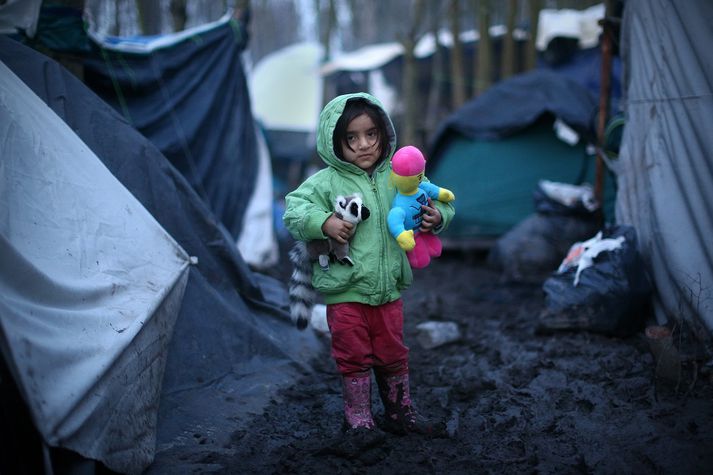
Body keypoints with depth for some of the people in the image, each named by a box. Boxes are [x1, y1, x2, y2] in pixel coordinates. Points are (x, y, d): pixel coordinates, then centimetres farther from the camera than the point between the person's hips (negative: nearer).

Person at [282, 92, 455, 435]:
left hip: (389, 288, 3)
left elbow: (440, 202, 9)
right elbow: (294, 210, -12)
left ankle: (400, 413, 34)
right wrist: (324, 223, -26)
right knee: (354, 358, 8)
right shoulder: (327, 182, -8)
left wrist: (437, 216, -12)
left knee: (393, 355, 16)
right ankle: (358, 422, 23)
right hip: (345, 292, -3)